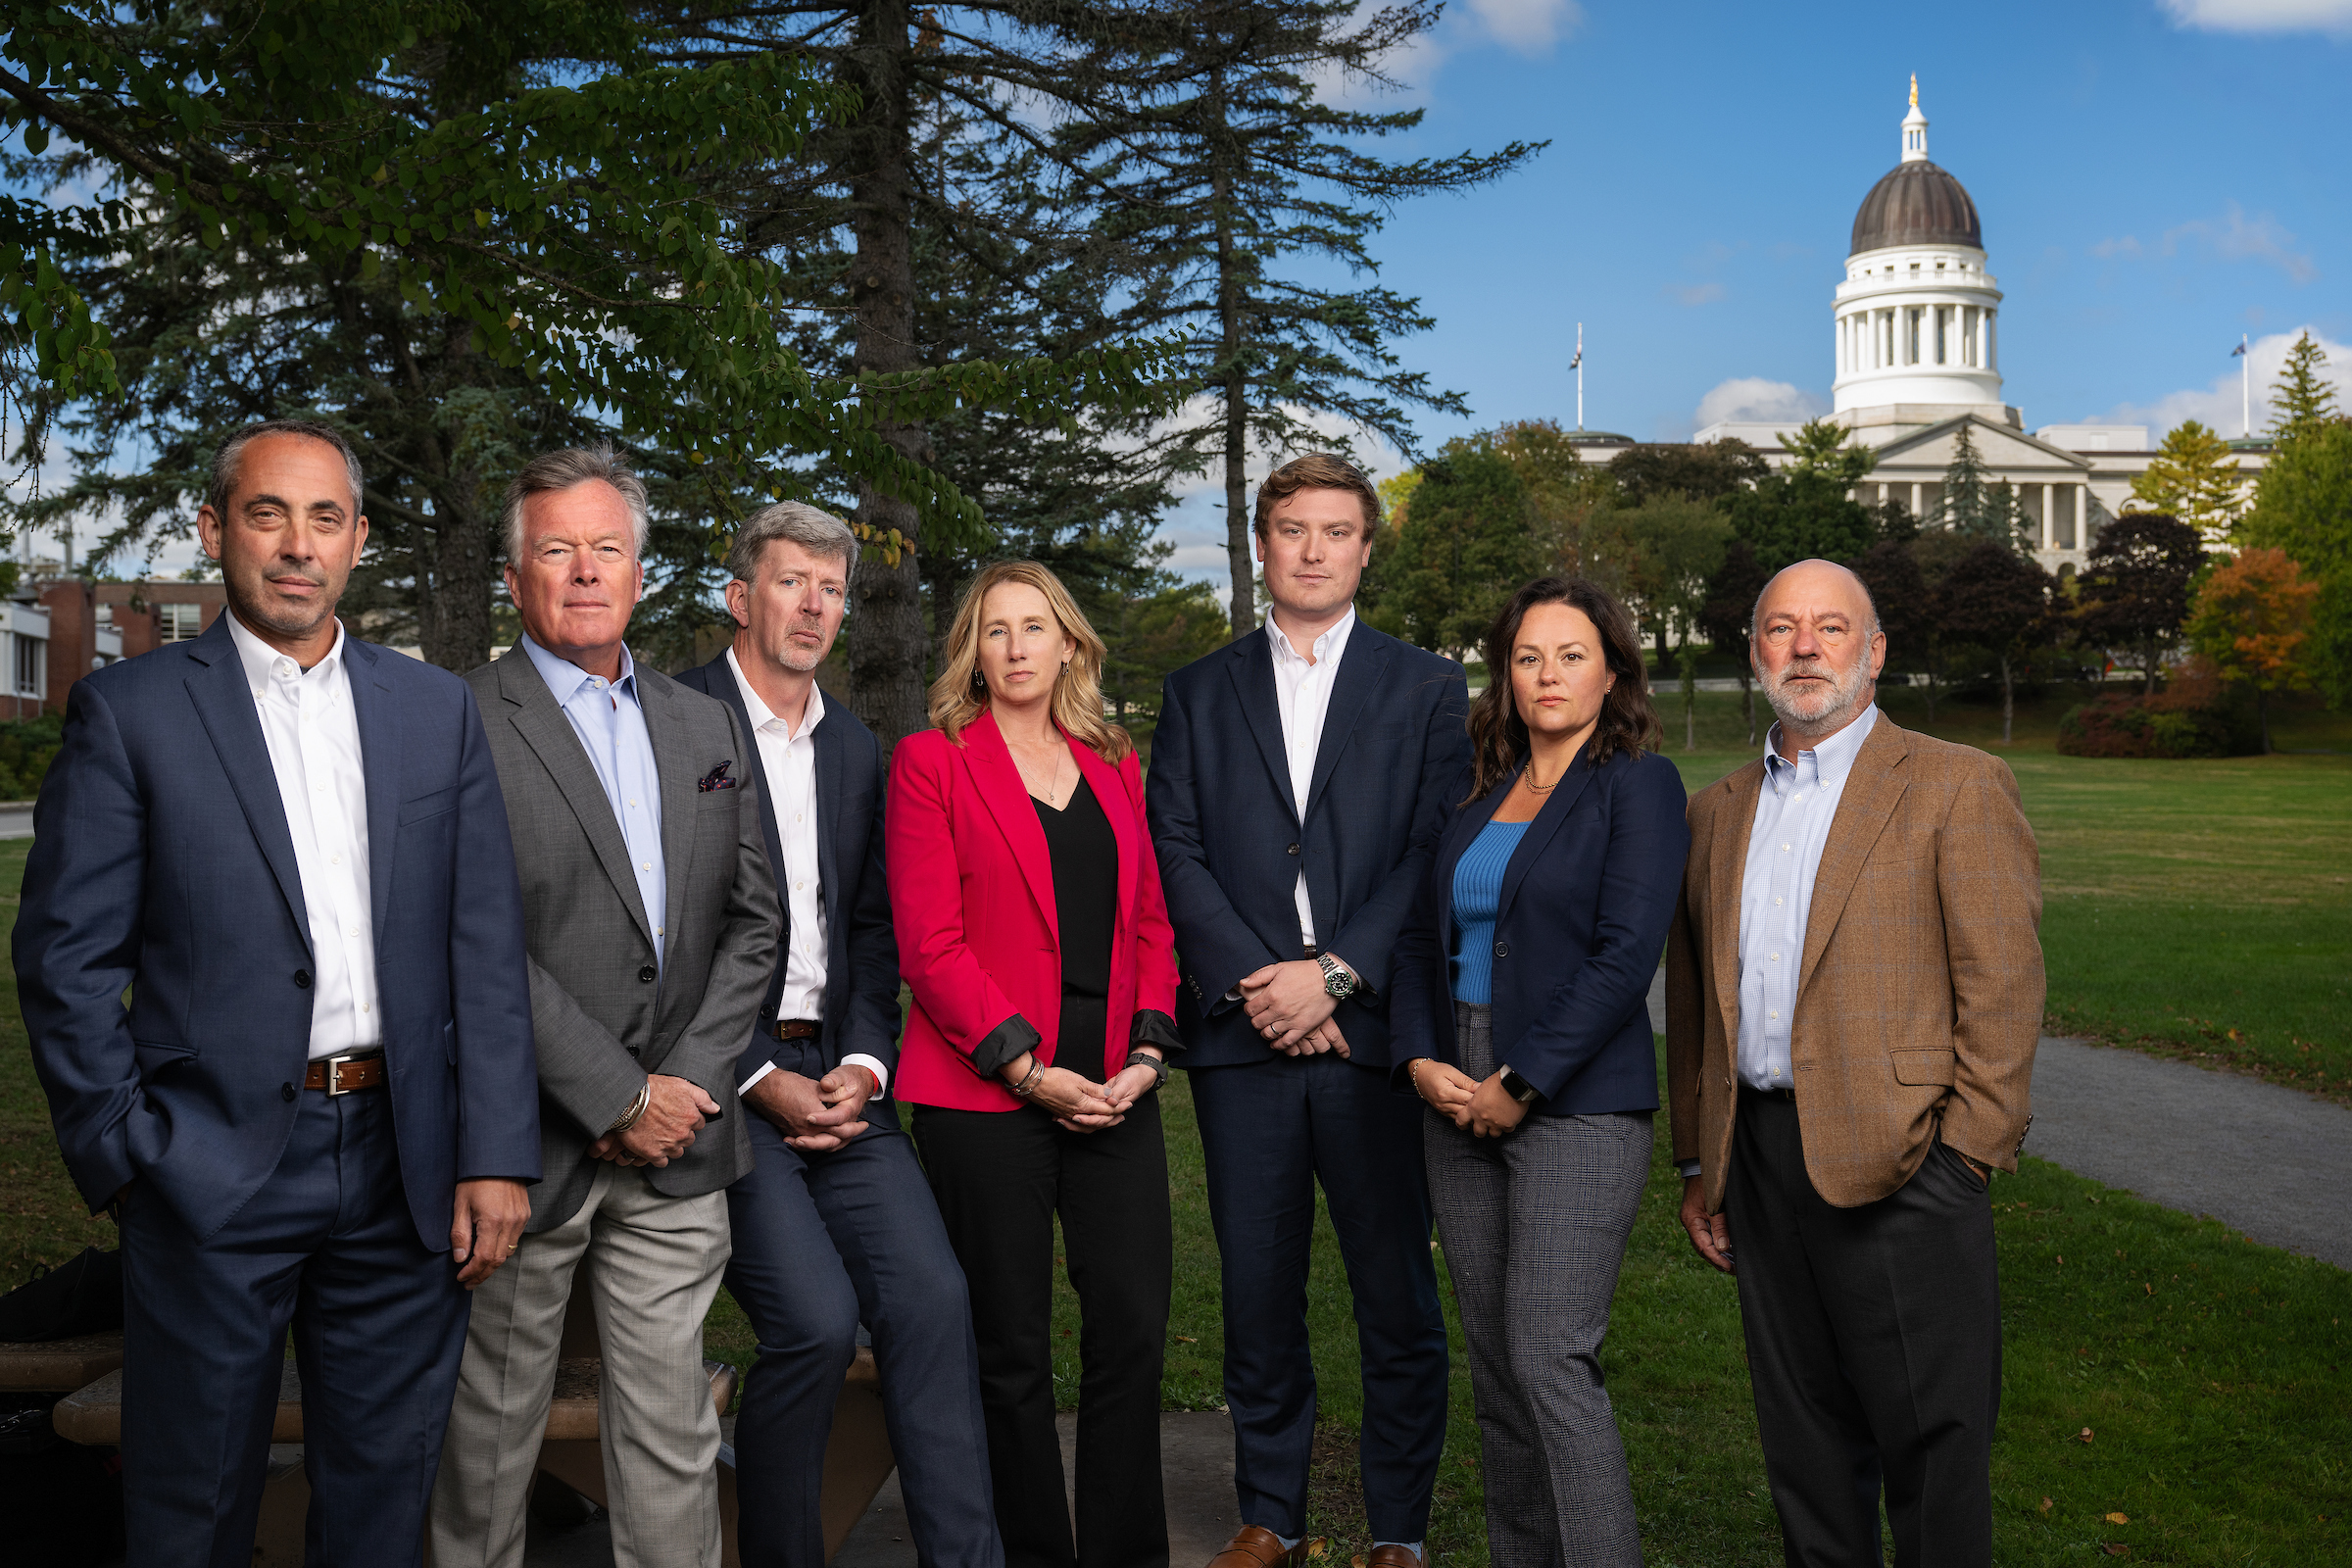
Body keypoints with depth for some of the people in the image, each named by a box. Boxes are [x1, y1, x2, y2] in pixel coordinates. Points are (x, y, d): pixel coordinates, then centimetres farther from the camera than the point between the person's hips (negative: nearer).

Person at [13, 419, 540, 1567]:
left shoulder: (439, 710, 6)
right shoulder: (129, 711, -1)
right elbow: (65, 956, -2)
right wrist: (125, 1157, -6)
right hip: (215, 1168, -2)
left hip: (405, 1166, 3)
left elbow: (486, 947, 3)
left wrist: (496, 1156, -3)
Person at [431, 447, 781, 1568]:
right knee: (493, 1436, 11)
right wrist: (620, 1097, -14)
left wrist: (690, 1081, -3)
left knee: (672, 1437, 9)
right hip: (525, 1145, -4)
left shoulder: (704, 727, 13)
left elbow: (751, 921, 11)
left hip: (675, 1140, 4)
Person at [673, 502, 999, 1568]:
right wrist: (759, 1078, -12)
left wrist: (862, 1064, 0)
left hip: (837, 1075, 5)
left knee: (932, 1296, -11)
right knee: (815, 1318, -18)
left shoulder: (856, 749, 17)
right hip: (720, 1075, -5)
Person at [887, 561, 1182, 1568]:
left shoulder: (1115, 766, 15)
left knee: (1135, 1329, 3)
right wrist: (1027, 1070, -12)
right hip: (987, 1095, -4)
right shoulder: (932, 761, 0)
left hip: (1115, 1091, 4)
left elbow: (1151, 923, 14)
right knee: (1011, 1347, 4)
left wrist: (1148, 1052, -1)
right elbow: (929, 944, -7)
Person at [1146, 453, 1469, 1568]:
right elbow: (1175, 855, 4)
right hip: (1242, 1036, 2)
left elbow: (1438, 854, -1)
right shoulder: (1198, 694, 13)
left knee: (1399, 1298, 4)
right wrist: (1255, 983, -9)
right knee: (1257, 1294, 8)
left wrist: (1335, 973, -11)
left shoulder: (1426, 688, 8)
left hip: (1377, 1029, -1)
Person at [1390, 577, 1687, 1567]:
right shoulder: (1473, 794, 14)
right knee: (1493, 1362, 11)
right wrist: (1421, 1062, -2)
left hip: (1575, 1105, -6)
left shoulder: (1638, 785, -4)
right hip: (1458, 1105, 6)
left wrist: (1519, 1085, -14)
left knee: (1550, 1362, -11)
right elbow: (1420, 938, 14)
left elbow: (1625, 956, -13)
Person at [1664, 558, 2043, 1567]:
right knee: (1802, 1437, 14)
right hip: (1759, 1160, 5)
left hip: (1900, 1162, -5)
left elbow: (2004, 985, -6)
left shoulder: (1956, 786, -1)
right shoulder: (1718, 812, 14)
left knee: (1930, 1442, 2)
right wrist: (1698, 1162, 14)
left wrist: (1963, 1154, -12)